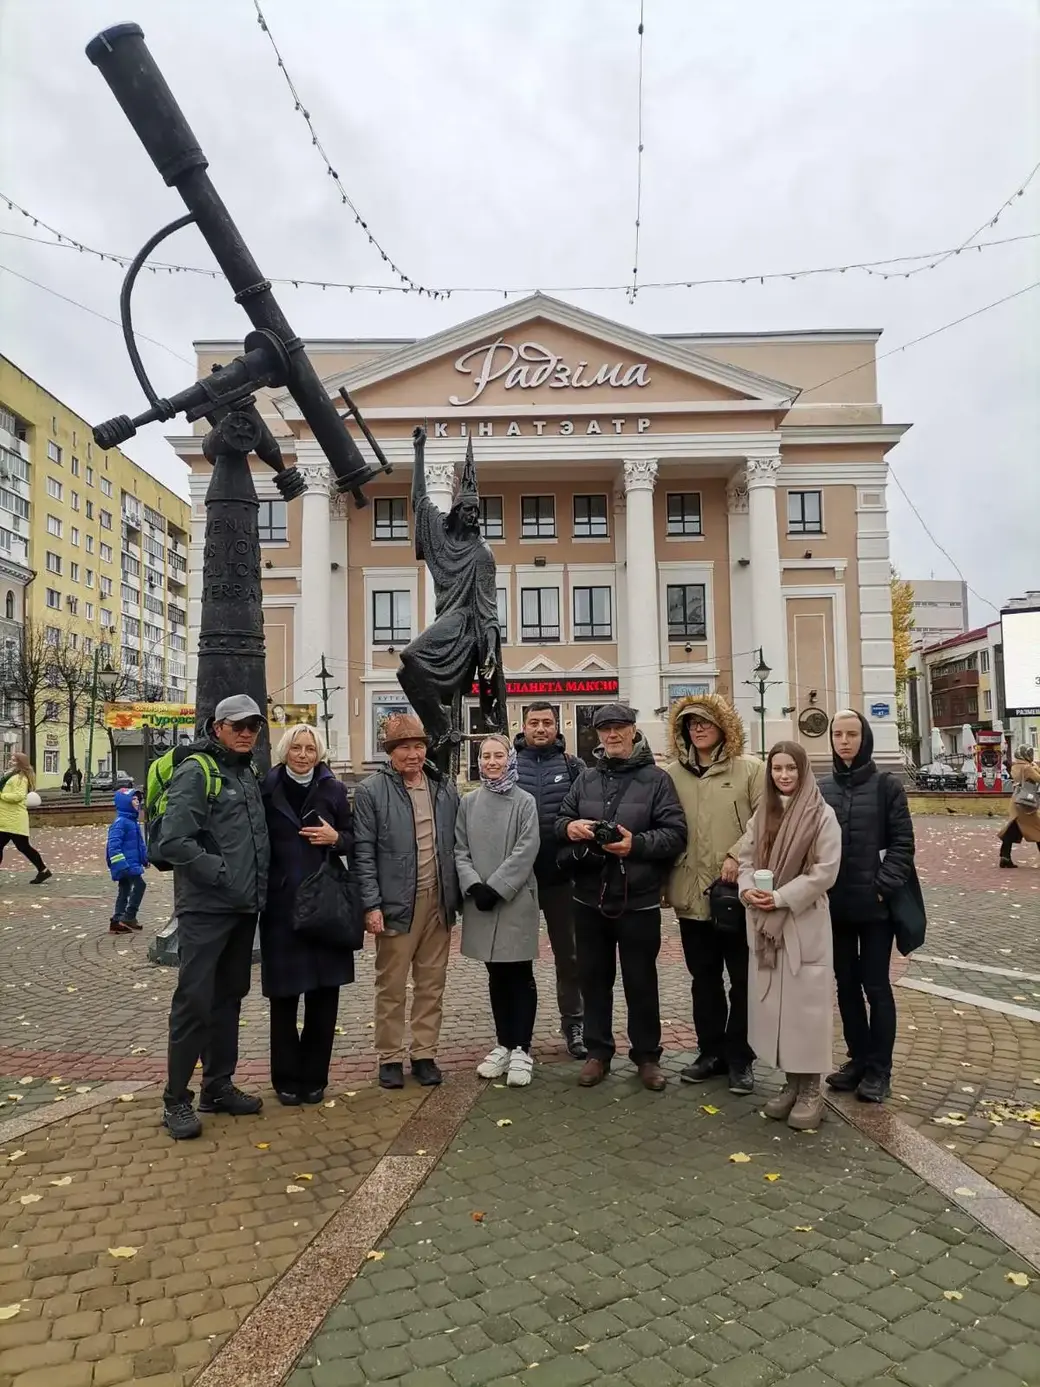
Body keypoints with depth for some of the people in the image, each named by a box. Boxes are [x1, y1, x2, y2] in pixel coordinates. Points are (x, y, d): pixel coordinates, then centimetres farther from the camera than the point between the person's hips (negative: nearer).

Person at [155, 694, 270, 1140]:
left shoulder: (248, 773, 13)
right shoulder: (196, 772, -12)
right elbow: (173, 842, -22)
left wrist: (257, 885, 10)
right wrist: (221, 872, -19)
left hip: (244, 907, 8)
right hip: (205, 908, -8)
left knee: (229, 996, 15)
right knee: (194, 1001, -2)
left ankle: (218, 1086, 27)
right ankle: (176, 1099, 10)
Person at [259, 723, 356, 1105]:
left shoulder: (334, 790, 6)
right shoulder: (267, 789, 2)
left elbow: (353, 842, 12)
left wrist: (336, 838, -10)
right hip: (281, 904, -1)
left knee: (325, 991, 4)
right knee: (283, 993, 4)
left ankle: (313, 1076, 20)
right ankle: (286, 1077, 20)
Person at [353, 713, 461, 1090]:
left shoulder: (445, 788, 8)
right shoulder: (371, 791, -5)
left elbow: (455, 845, 12)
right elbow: (363, 853, -7)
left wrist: (457, 895, 8)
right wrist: (372, 904, -12)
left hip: (438, 901, 4)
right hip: (397, 903, -4)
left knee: (432, 984, 12)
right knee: (391, 985, 7)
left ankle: (425, 1053, 24)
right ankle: (390, 1058, 20)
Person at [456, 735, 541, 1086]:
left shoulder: (525, 802, -4)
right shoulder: (468, 802, 6)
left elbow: (525, 852, -11)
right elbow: (460, 850, 3)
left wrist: (495, 888, -17)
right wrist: (474, 886, -12)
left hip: (516, 900, -3)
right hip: (480, 901, 3)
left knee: (520, 975, 2)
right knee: (496, 976, 13)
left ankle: (521, 1050, 10)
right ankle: (503, 1044, 23)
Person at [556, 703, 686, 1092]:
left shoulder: (655, 779, -2)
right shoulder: (586, 779, 11)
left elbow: (675, 833, -9)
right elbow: (560, 821, 12)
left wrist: (637, 844, -23)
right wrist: (569, 827, -11)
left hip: (638, 901, -3)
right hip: (590, 899, 4)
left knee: (641, 981, 9)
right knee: (594, 978, 13)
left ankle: (647, 1055, 25)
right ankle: (598, 1051, 28)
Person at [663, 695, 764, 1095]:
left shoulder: (750, 769, -3)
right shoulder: (673, 774, 6)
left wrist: (737, 856, -18)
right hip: (692, 894, 3)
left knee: (743, 980, 8)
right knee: (704, 979, 15)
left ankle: (740, 1058, 22)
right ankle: (710, 1051, 29)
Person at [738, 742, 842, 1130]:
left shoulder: (822, 815, -8)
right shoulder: (762, 813, 9)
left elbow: (825, 871, -13)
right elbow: (746, 857, 10)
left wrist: (781, 897, -17)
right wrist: (748, 889, -10)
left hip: (805, 922, -5)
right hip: (765, 922, 5)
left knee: (806, 1002, 0)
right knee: (773, 1001, 11)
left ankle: (811, 1088, 13)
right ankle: (790, 1081, 25)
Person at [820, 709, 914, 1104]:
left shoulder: (887, 786, -3)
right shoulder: (821, 789, 5)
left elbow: (902, 844, -6)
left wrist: (882, 887, -14)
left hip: (874, 905, -3)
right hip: (834, 906, 3)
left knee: (876, 985, 5)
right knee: (846, 984, 13)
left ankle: (879, 1068, 18)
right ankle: (858, 1058, 27)